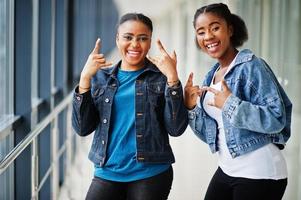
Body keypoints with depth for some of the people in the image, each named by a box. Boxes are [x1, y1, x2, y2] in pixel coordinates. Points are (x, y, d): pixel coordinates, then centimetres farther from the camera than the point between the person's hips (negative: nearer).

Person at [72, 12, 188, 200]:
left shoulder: (161, 77, 0)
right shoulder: (100, 77, 6)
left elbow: (176, 128, -8)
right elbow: (83, 128, 0)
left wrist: (172, 77, -15)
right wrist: (85, 77, -9)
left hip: (151, 174, -1)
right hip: (107, 174, 2)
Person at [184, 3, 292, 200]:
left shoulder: (252, 66, -13)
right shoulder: (211, 77, 9)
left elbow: (276, 119, -21)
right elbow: (211, 133, 12)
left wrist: (230, 104, -26)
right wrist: (191, 107, -4)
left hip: (259, 174, -7)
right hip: (226, 170, 7)